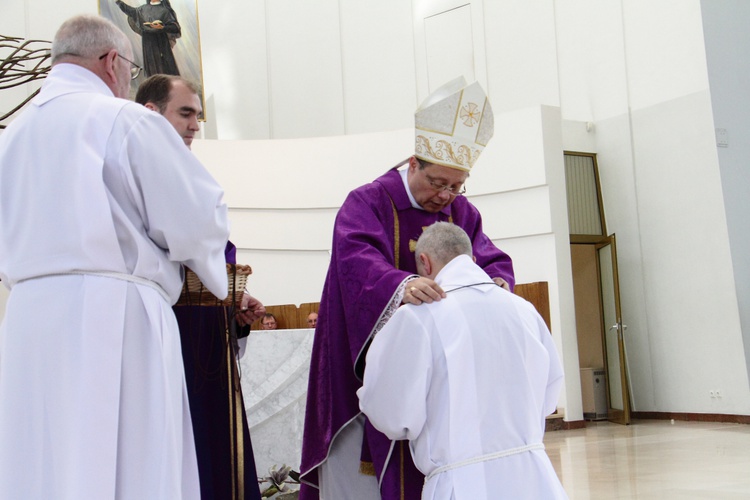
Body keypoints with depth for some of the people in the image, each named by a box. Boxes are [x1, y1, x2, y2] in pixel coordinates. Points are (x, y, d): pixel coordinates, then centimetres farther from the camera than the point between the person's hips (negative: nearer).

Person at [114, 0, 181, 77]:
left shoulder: (165, 10, -4)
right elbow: (130, 10, 28)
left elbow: (175, 27, -10)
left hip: (161, 44, -5)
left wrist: (162, 27, -25)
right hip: (148, 44, 5)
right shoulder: (144, 9, 12)